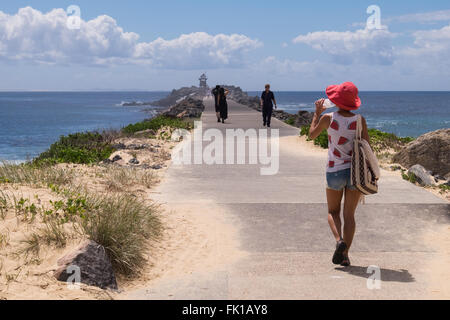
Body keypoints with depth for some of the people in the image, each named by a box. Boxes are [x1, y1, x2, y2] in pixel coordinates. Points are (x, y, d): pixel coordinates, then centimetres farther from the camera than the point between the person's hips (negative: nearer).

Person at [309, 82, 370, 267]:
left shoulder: (328, 118, -8)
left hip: (335, 172, -1)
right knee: (349, 215, 9)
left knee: (333, 212, 17)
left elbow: (312, 135, 9)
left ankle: (339, 241, -9)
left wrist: (317, 113, 19)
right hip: (355, 170, 1)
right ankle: (345, 255, 5)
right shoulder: (359, 121, -5)